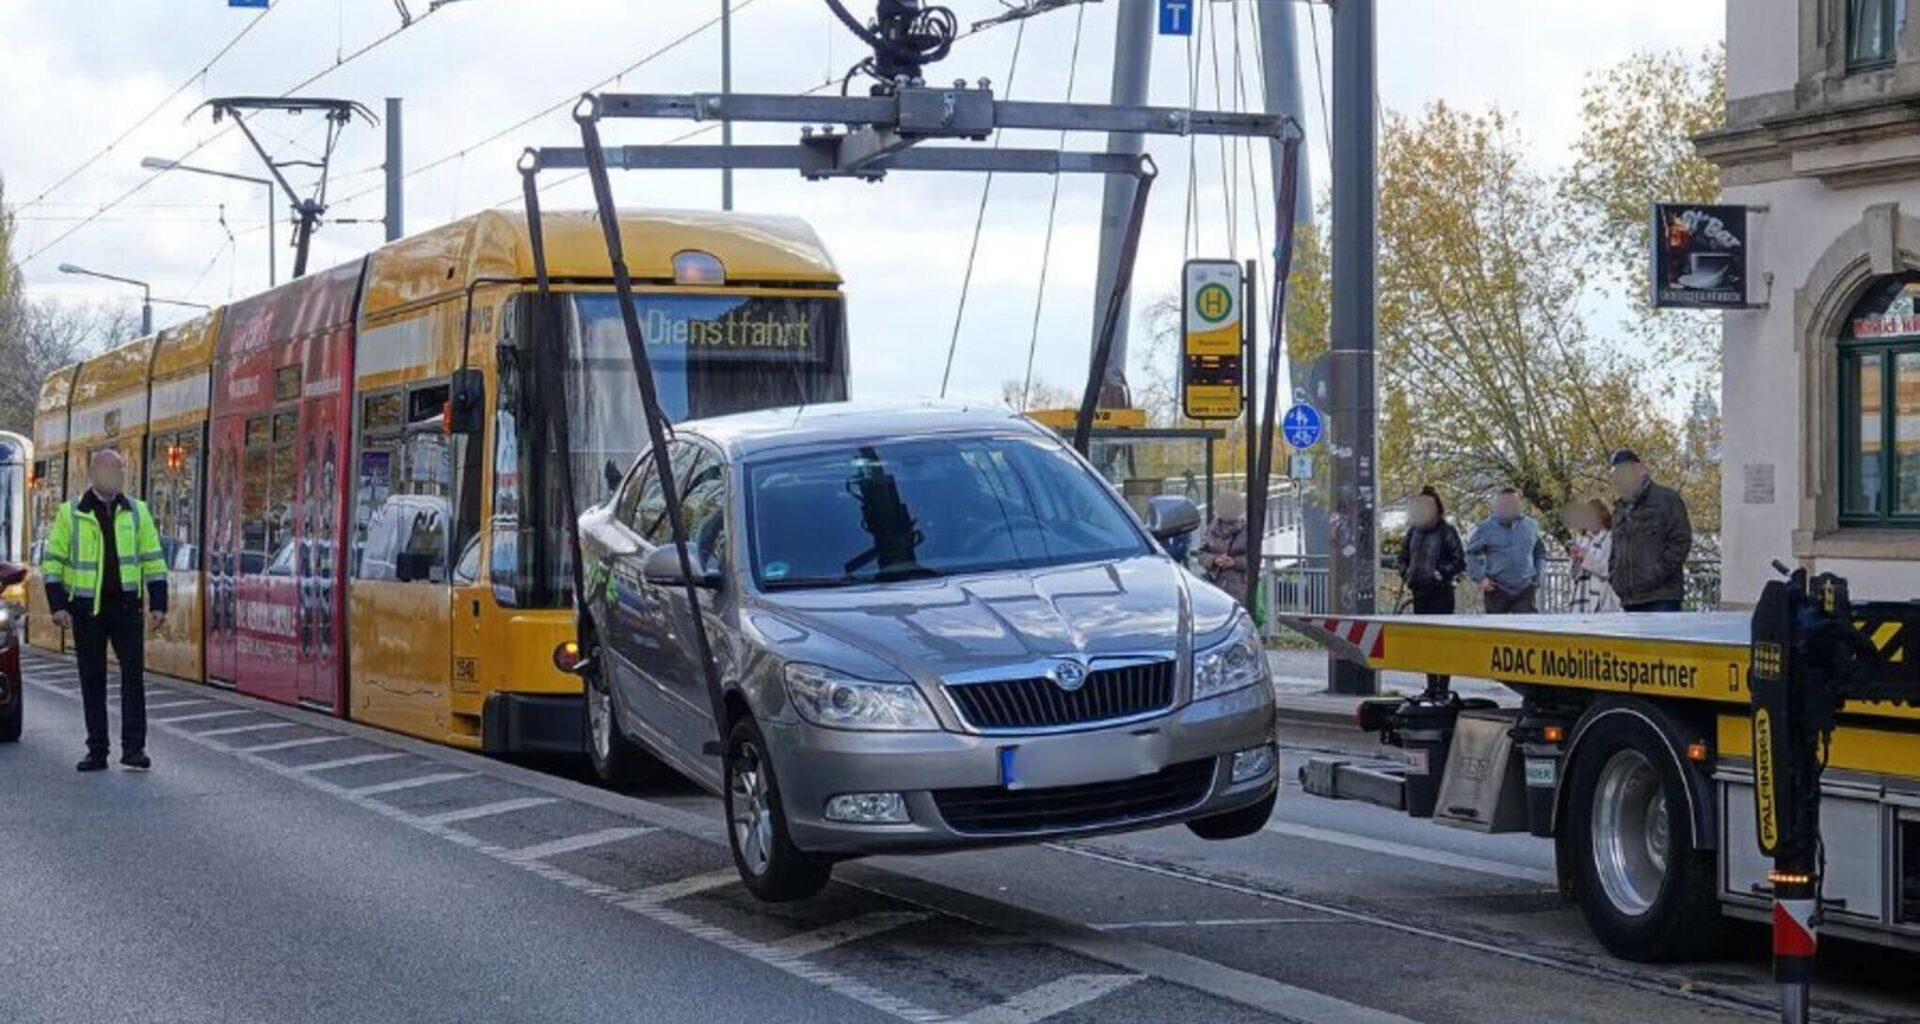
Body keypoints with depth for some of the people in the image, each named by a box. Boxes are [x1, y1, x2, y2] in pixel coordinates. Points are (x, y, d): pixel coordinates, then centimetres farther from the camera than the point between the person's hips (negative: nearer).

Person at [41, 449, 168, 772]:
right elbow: (53, 560, 2)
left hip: (127, 606, 1)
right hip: (87, 609, -1)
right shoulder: (70, 513, 2)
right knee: (92, 680, 4)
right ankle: (97, 751, 11)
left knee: (133, 675, -4)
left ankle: (133, 748, 0)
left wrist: (157, 604, 2)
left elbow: (152, 560, 9)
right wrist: (58, 605, -6)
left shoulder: (137, 512, 8)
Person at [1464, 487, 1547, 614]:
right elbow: (1471, 554, 4)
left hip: (1525, 589, 1)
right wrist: (1479, 578, -6)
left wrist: (1538, 577, 10)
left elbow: (1540, 553, 21)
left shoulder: (1530, 526, 8)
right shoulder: (1486, 528, 0)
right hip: (1498, 589, -1)